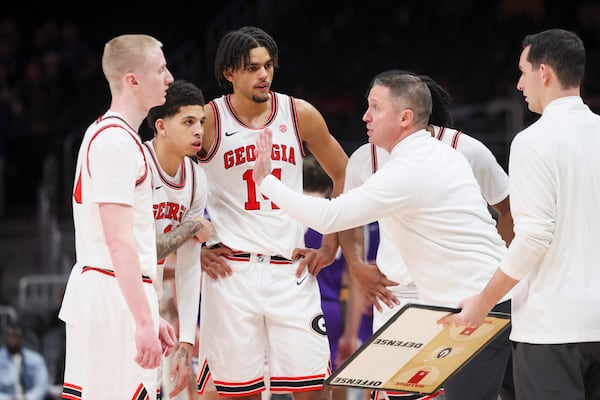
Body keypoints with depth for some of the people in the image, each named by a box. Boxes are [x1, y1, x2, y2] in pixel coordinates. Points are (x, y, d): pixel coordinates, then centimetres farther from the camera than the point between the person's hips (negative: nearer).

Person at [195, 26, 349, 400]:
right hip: (231, 269, -2)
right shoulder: (209, 120, -3)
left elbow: (343, 176, 14)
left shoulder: (300, 114, 3)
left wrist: (330, 247, 8)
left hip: (291, 269, 2)